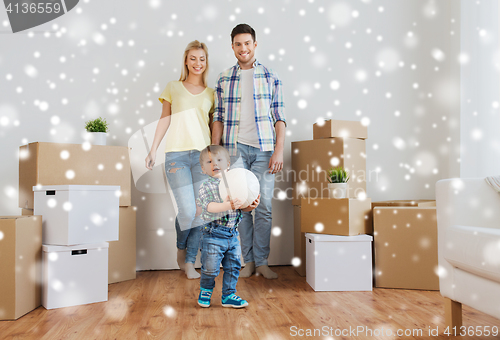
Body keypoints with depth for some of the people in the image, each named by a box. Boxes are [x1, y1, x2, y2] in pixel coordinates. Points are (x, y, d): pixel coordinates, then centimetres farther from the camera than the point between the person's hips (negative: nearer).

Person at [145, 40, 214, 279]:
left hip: (203, 155, 2)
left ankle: (189, 262, 12)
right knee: (187, 211, -9)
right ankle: (181, 248, 21)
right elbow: (164, 120, 11)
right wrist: (153, 150, 7)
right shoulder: (173, 88, 11)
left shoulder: (211, 94, 14)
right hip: (177, 156, -2)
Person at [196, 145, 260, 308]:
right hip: (213, 235, -5)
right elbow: (208, 206, -22)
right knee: (210, 268, 3)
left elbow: (241, 205, 12)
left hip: (232, 234, 5)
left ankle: (228, 295, 26)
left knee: (233, 266, 11)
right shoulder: (206, 186, -7)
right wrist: (227, 206, -37)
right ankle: (205, 291, 30)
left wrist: (251, 206, -9)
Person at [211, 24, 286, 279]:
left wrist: (279, 151, -6)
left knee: (264, 207, -1)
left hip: (264, 149, -1)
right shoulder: (223, 79, 11)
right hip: (235, 149, 1)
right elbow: (218, 117, 11)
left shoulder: (271, 78, 7)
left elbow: (279, 117, 3)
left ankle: (262, 261, 10)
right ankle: (248, 261, 14)